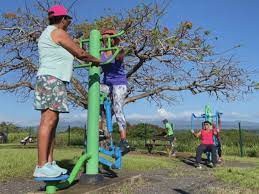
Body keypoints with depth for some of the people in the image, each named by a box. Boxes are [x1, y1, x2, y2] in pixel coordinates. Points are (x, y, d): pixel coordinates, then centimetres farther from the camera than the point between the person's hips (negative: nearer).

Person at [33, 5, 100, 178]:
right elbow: (80, 54, -5)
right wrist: (96, 60, 11)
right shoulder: (58, 32, -6)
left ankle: (50, 163, 4)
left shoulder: (48, 33, 25)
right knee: (48, 121, -15)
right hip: (51, 80, -10)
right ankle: (41, 166, -16)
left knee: (52, 121, 4)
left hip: (53, 81, 10)